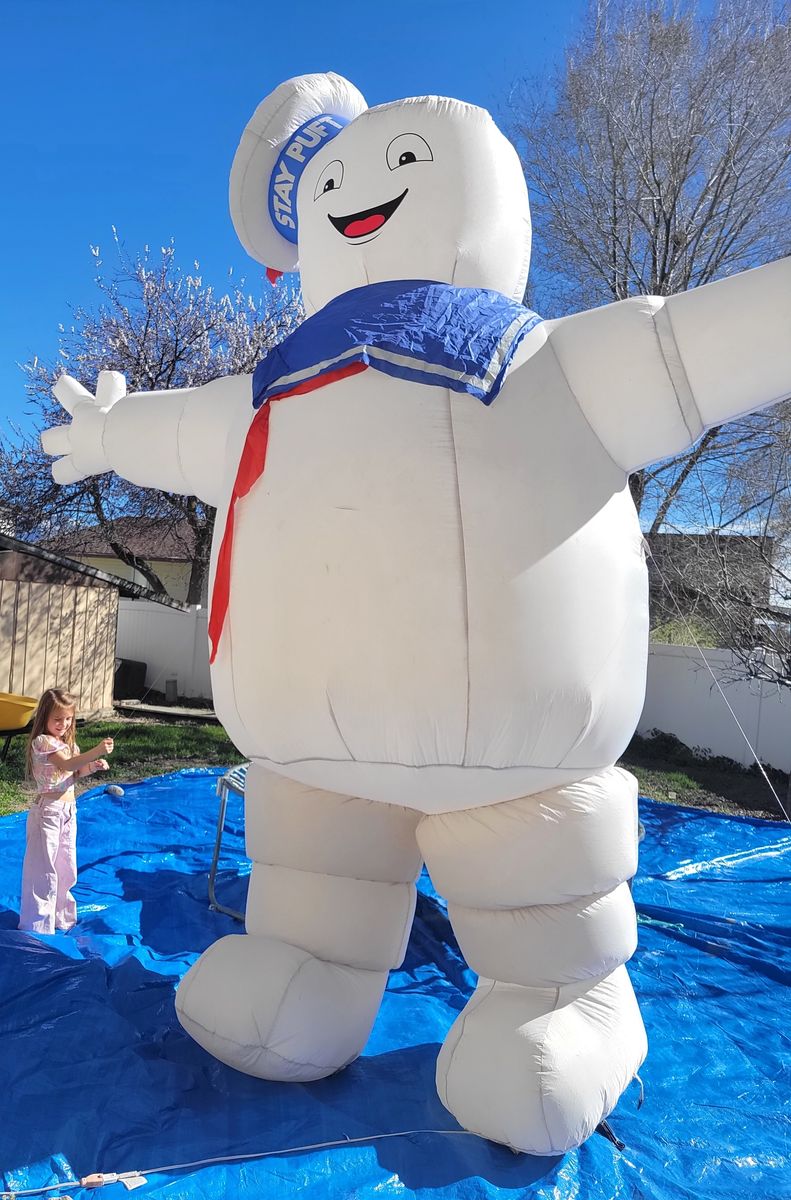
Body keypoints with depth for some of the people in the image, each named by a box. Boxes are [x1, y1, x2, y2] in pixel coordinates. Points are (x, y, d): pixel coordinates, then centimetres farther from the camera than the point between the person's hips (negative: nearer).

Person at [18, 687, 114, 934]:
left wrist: (92, 766, -7)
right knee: (43, 868, 0)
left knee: (65, 866, 18)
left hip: (68, 810, 8)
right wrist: (96, 750, -44)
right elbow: (67, 764, -32)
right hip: (48, 810, -8)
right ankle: (37, 925, 11)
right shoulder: (42, 742, -17)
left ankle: (60, 915, 33)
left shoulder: (67, 742, 9)